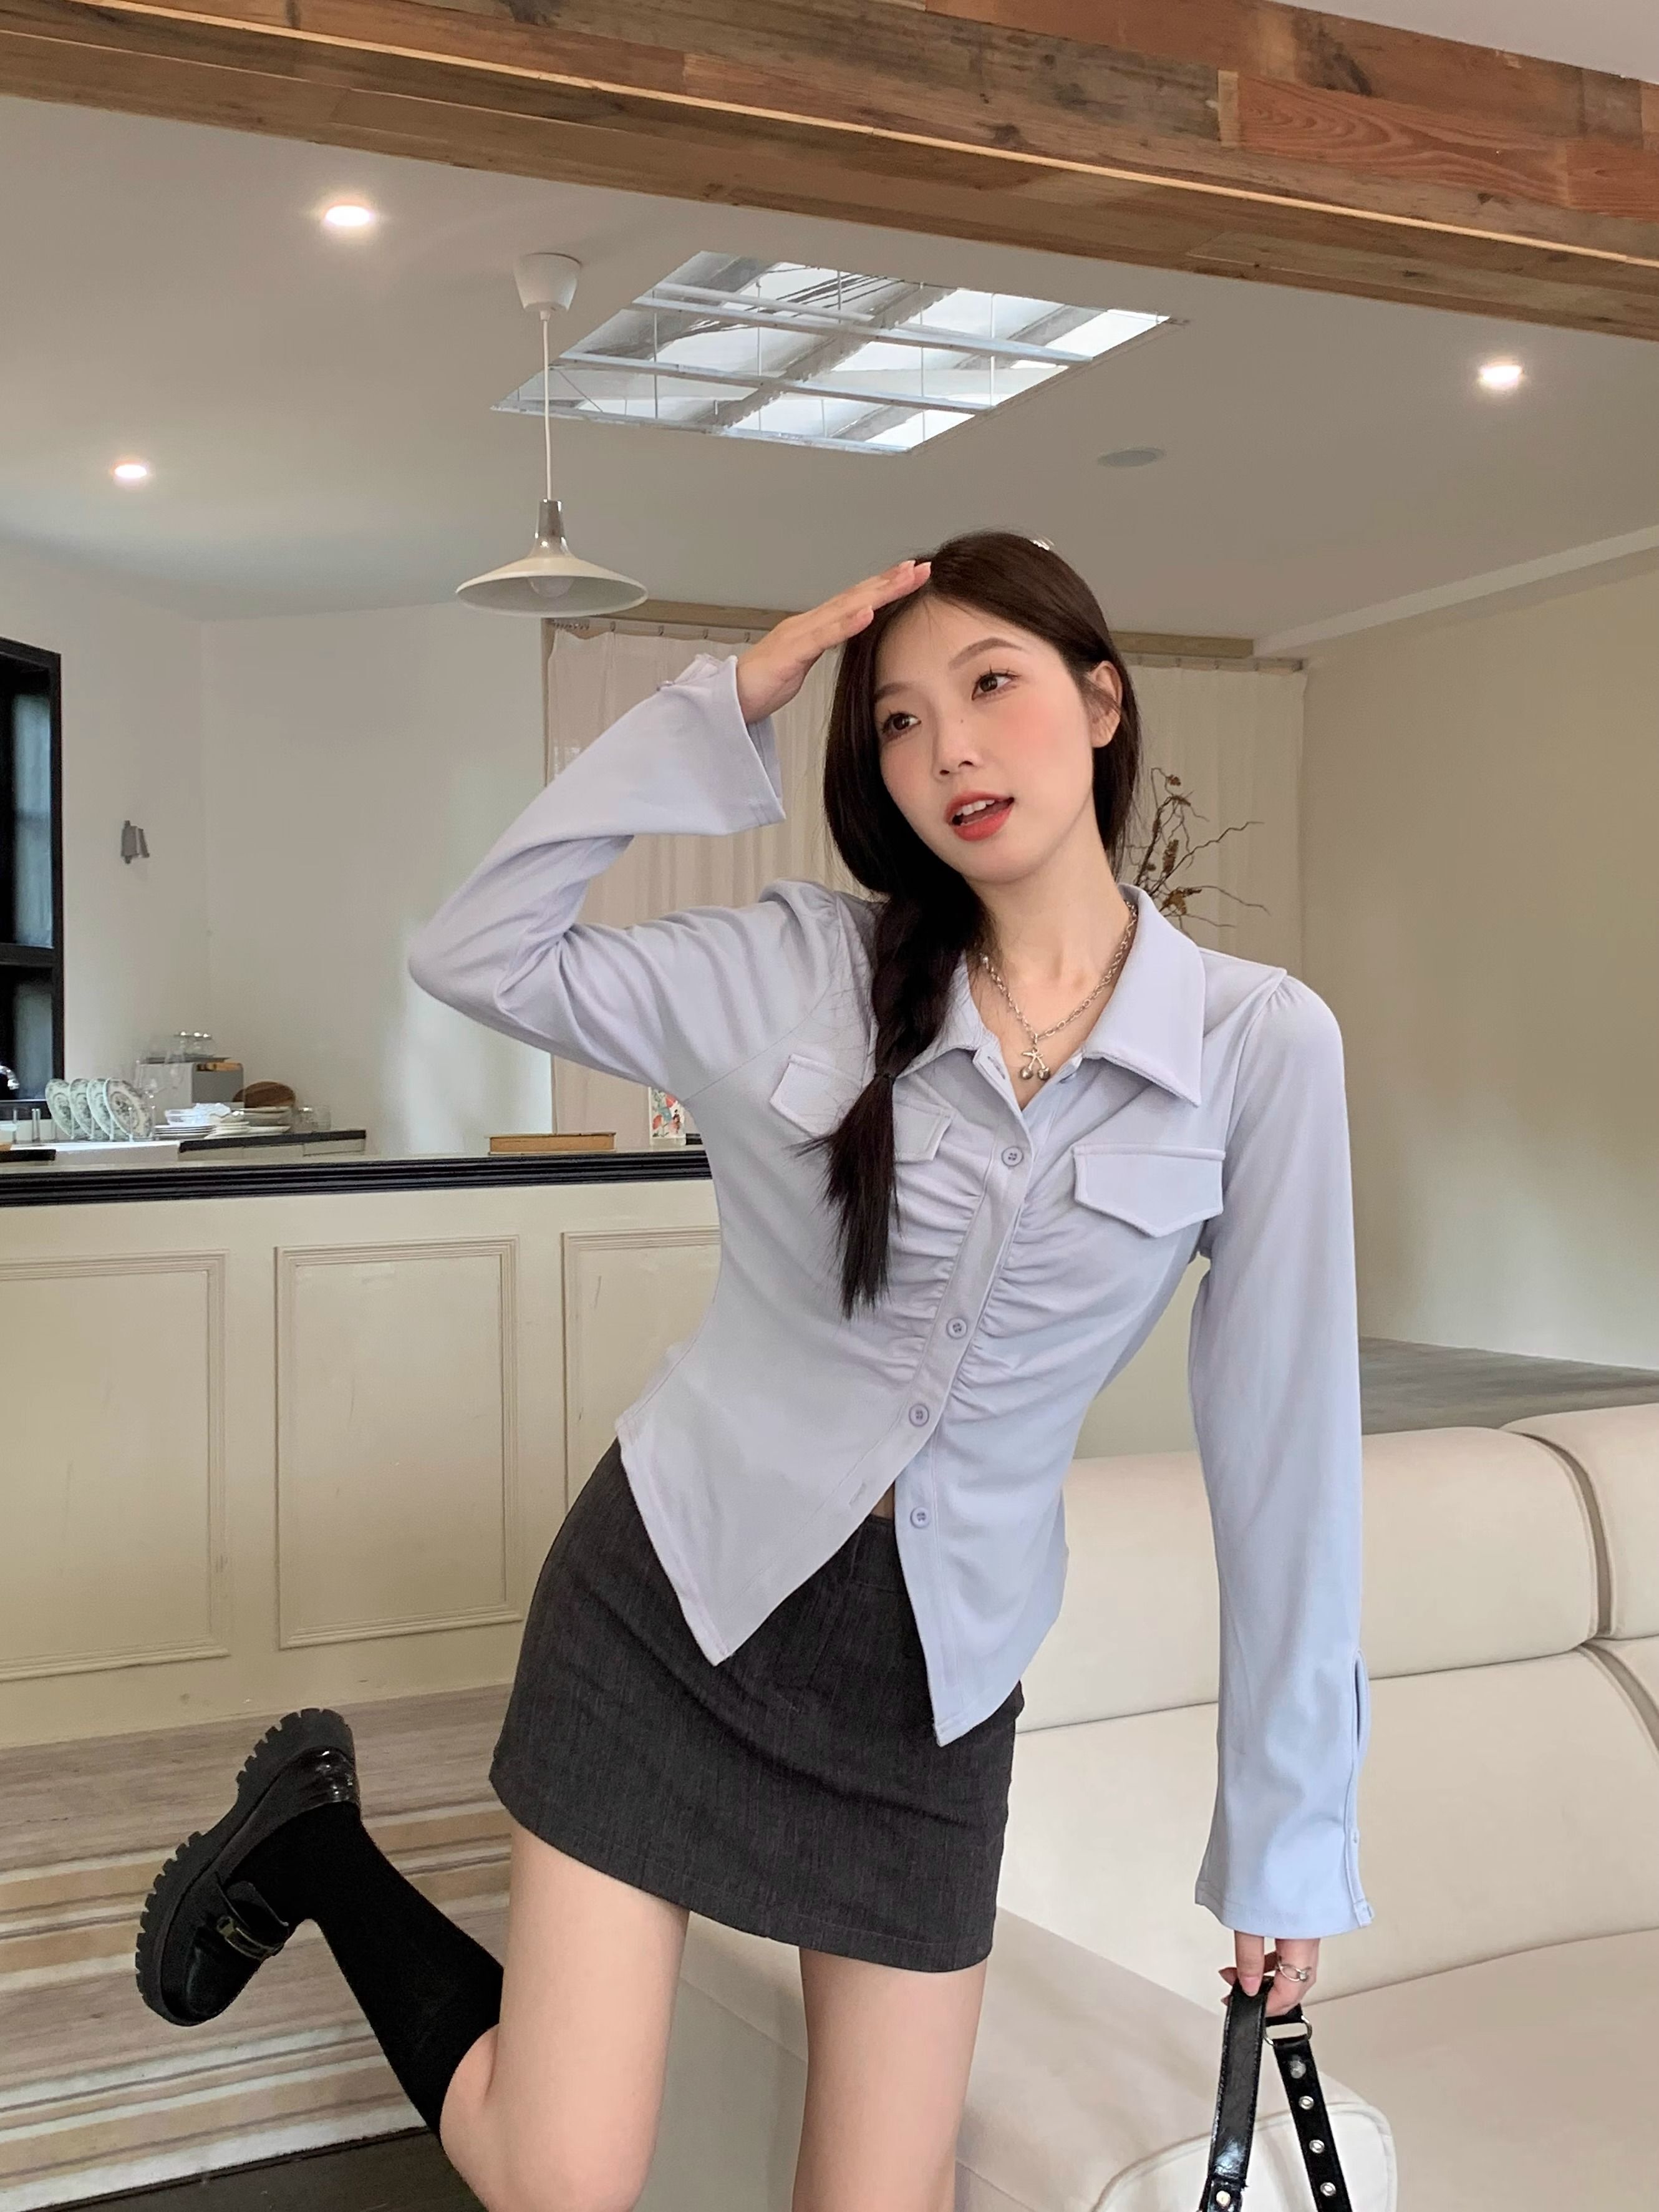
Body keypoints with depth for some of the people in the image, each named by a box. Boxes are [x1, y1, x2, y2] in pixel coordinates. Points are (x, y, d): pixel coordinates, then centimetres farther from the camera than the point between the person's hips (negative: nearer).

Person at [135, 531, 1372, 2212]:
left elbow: (1284, 1450, -5)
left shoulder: (1263, 1044, -9)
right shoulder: (804, 966, -6)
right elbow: (472, 954, -8)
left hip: (934, 1676, 2)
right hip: (674, 1592, -1)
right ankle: (309, 1844, 26)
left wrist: (1290, 1839, 0)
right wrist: (718, 711, -12)